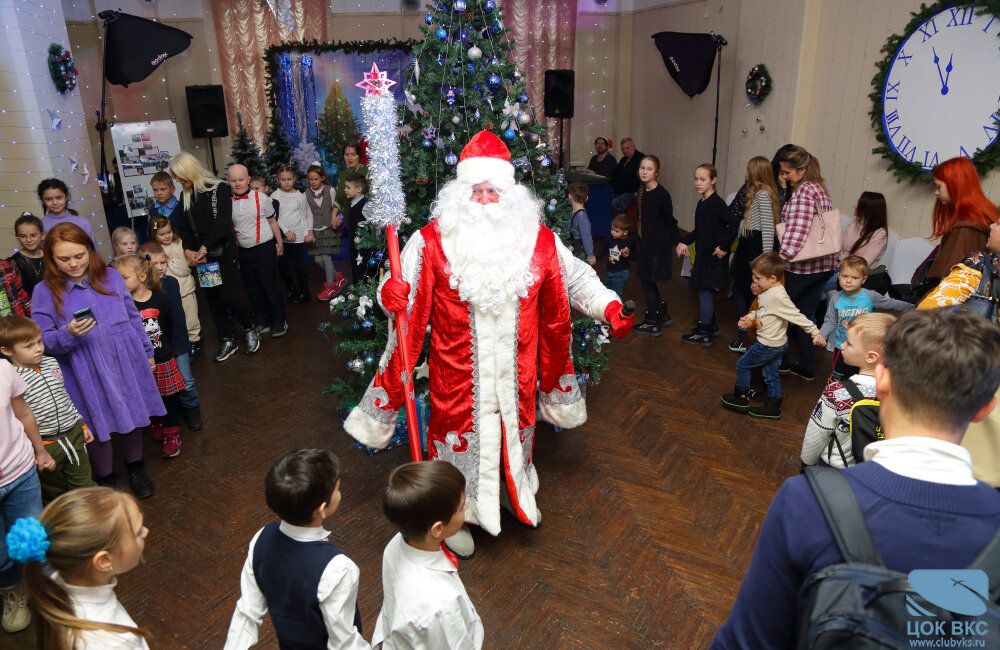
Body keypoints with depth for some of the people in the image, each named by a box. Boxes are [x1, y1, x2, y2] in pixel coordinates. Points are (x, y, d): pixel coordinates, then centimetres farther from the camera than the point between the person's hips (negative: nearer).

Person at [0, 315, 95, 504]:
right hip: (45, 445, -5)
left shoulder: (51, 363, 3)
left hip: (73, 434, 5)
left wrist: (82, 424, 18)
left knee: (85, 485, 17)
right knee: (55, 490, 16)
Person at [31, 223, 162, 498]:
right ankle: (104, 480, 32)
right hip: (86, 376, -2)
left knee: (132, 419, 15)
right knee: (98, 427, 9)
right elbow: (41, 340, -5)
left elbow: (133, 317, 10)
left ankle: (135, 469, 39)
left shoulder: (111, 276, 2)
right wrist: (68, 335, -24)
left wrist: (147, 352, 14)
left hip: (126, 364, 2)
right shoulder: (45, 291, -6)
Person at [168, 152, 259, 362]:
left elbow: (223, 224, -16)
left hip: (223, 251, -6)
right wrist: (188, 250, -10)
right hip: (200, 254, 6)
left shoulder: (219, 189, -9)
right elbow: (183, 227, 6)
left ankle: (249, 329, 17)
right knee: (212, 298, 7)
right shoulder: (185, 196, 10)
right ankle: (227, 341, 19)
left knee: (227, 296, -9)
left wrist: (204, 248, -18)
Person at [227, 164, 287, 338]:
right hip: (243, 251, 4)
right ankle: (262, 321, 26)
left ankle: (279, 322, 13)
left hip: (264, 248, -3)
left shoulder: (261, 198, -5)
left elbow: (272, 221, 5)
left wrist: (279, 244, 7)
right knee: (253, 288, 12)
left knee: (270, 286, 0)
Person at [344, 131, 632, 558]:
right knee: (461, 432, 11)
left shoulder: (537, 240, -2)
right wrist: (391, 295, -30)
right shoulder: (431, 241, -10)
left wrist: (609, 306, -2)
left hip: (515, 371, 3)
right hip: (459, 373, -3)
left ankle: (516, 493, 51)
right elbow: (406, 290, -7)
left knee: (515, 427, 22)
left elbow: (575, 278, 9)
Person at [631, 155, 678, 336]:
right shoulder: (643, 192, 6)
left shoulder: (661, 194, -18)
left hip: (659, 244, -8)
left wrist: (679, 242, -9)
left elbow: (670, 220, -14)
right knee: (645, 279, 14)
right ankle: (663, 315, 30)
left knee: (647, 280, -2)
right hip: (648, 242, 8)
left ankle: (653, 324, 11)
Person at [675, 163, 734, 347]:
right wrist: (684, 242, 8)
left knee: (705, 291, -3)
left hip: (714, 256, -9)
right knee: (705, 291, 17)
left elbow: (733, 225, -25)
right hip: (703, 254, 9)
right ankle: (711, 326, 31)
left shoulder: (717, 203, -18)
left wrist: (723, 247, -22)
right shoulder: (702, 203, 9)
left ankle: (703, 334, 6)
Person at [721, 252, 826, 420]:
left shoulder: (778, 296, -29)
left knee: (742, 366, 8)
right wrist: (750, 317, 1)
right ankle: (773, 408, 30)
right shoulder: (768, 292, 0)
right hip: (777, 343, 9)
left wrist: (815, 332, -19)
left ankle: (740, 399, 25)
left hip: (768, 346, -9)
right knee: (771, 375, 18)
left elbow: (797, 316, -24)